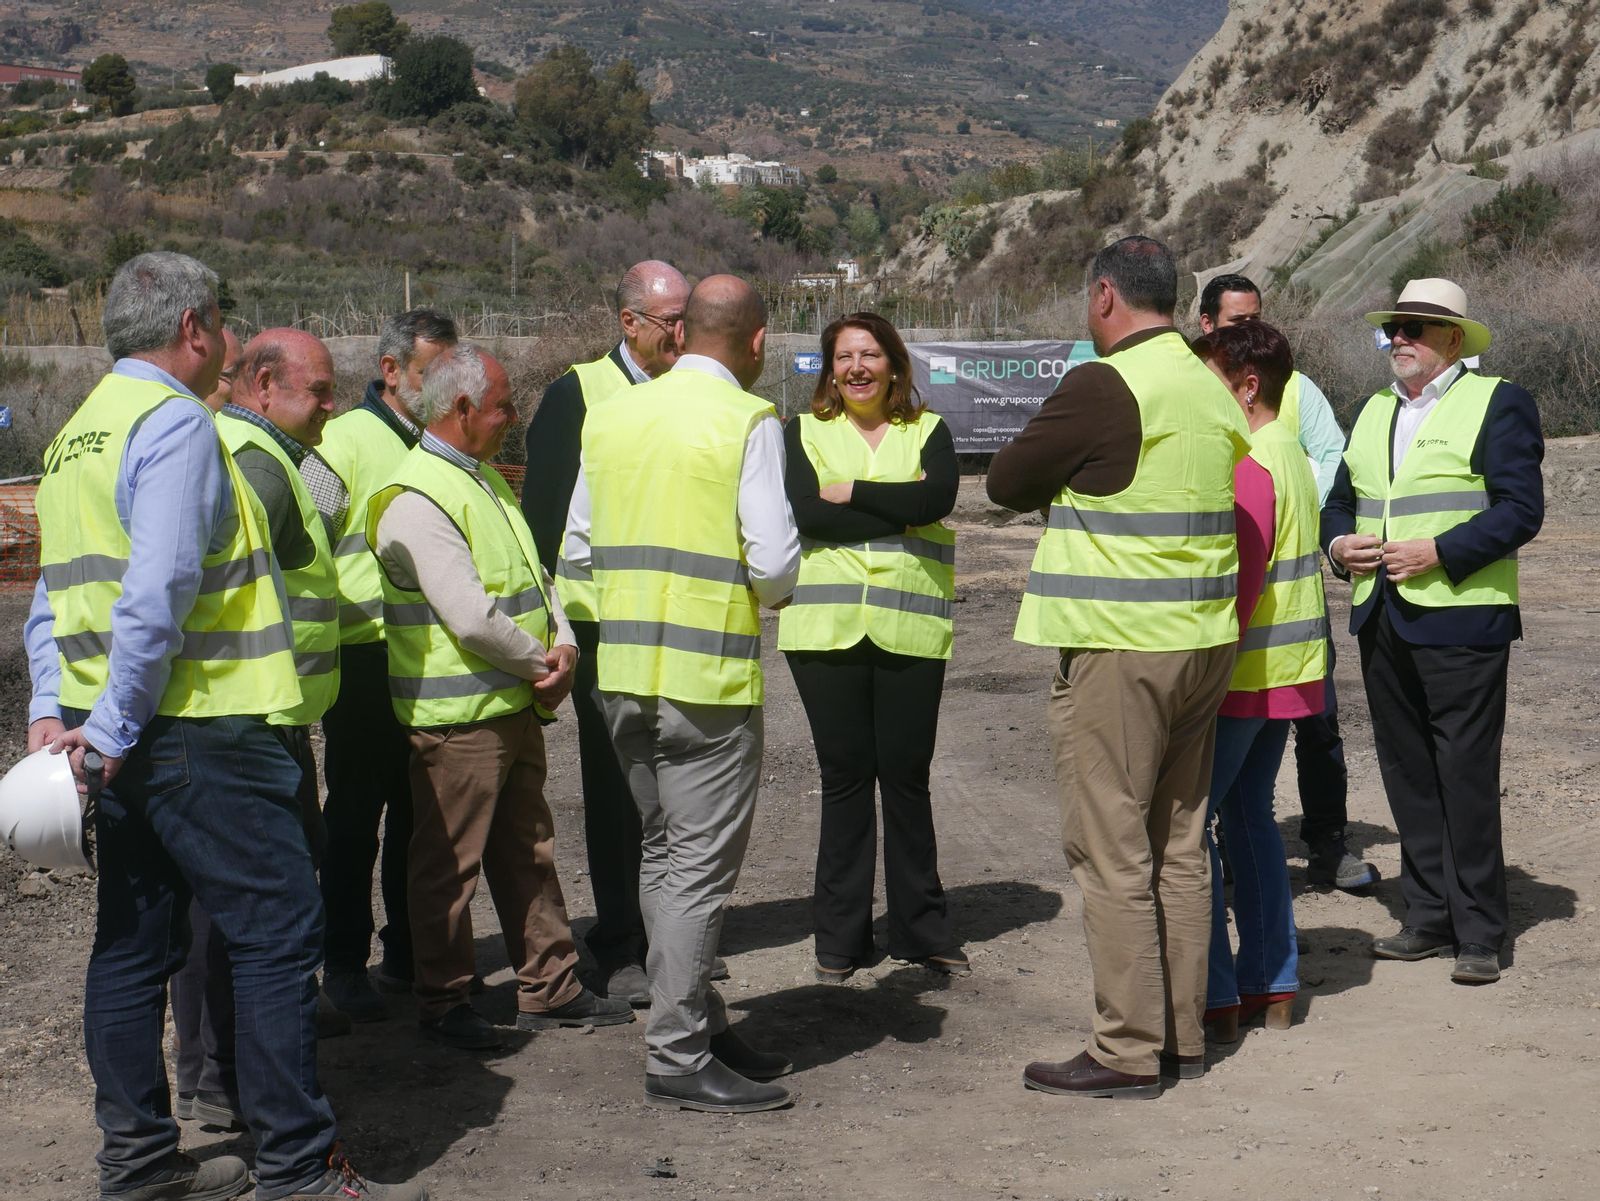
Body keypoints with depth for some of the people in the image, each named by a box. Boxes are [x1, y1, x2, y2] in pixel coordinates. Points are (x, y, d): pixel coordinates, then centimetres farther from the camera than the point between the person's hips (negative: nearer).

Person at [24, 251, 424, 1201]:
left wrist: (53, 708, 11)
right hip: (194, 729, -10)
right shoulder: (176, 422, -13)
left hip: (122, 733, 10)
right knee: (280, 931, -6)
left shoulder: (78, 434, 18)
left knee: (135, 940, 13)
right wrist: (113, 727, -17)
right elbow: (157, 593, -21)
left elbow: (56, 592, 18)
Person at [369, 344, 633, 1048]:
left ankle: (549, 988, 24)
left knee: (529, 852, 15)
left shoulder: (486, 481, 14)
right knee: (448, 864, 1)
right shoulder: (415, 500, -18)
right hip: (457, 716, -9)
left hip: (516, 705, 10)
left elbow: (531, 573, 17)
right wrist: (540, 663, -10)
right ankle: (443, 1002, 13)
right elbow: (471, 618, -23)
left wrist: (562, 645, -1)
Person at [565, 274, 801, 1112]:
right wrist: (771, 595, 6)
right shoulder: (748, 422, -9)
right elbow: (774, 562, -15)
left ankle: (700, 1026, 25)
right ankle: (678, 1059, 2)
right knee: (701, 865, -1)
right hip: (709, 675, -7)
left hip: (623, 669, 7)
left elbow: (578, 549, 12)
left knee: (663, 854, 16)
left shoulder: (609, 416, 9)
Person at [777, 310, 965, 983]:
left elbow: (938, 499, -10)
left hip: (910, 630, 0)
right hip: (826, 628, 0)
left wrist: (851, 492, -8)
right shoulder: (804, 433, 10)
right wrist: (899, 511, -8)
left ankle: (923, 930, 15)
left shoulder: (927, 432, 11)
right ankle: (840, 937, 12)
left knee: (906, 777, 3)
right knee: (844, 778, 3)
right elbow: (805, 512, -9)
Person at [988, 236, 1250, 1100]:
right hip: (1204, 641, 8)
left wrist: (1064, 478, 13)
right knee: (1179, 843, 15)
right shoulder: (1213, 390, 10)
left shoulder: (1102, 386, -14)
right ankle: (1183, 1027, 23)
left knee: (1111, 851, -2)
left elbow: (1006, 482, -6)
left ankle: (1129, 1051, 2)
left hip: (1118, 648, -8)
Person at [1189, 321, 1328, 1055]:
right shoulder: (1289, 455, 14)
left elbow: (1238, 582, -22)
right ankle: (1272, 983, 20)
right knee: (1249, 814, 16)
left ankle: (1213, 997, -3)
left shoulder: (1249, 466, -17)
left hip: (1242, 672, -10)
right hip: (1285, 672, 10)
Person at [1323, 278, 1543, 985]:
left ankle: (1479, 933, 2)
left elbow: (1521, 510, -9)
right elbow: (1340, 499, 25)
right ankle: (1429, 918, 19)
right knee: (1406, 774, 10)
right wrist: (1339, 543, 3)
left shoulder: (1497, 404, -1)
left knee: (1467, 778, -5)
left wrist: (1437, 553, -18)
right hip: (1382, 622, 7)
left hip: (1460, 619, -7)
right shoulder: (1373, 412, 19)